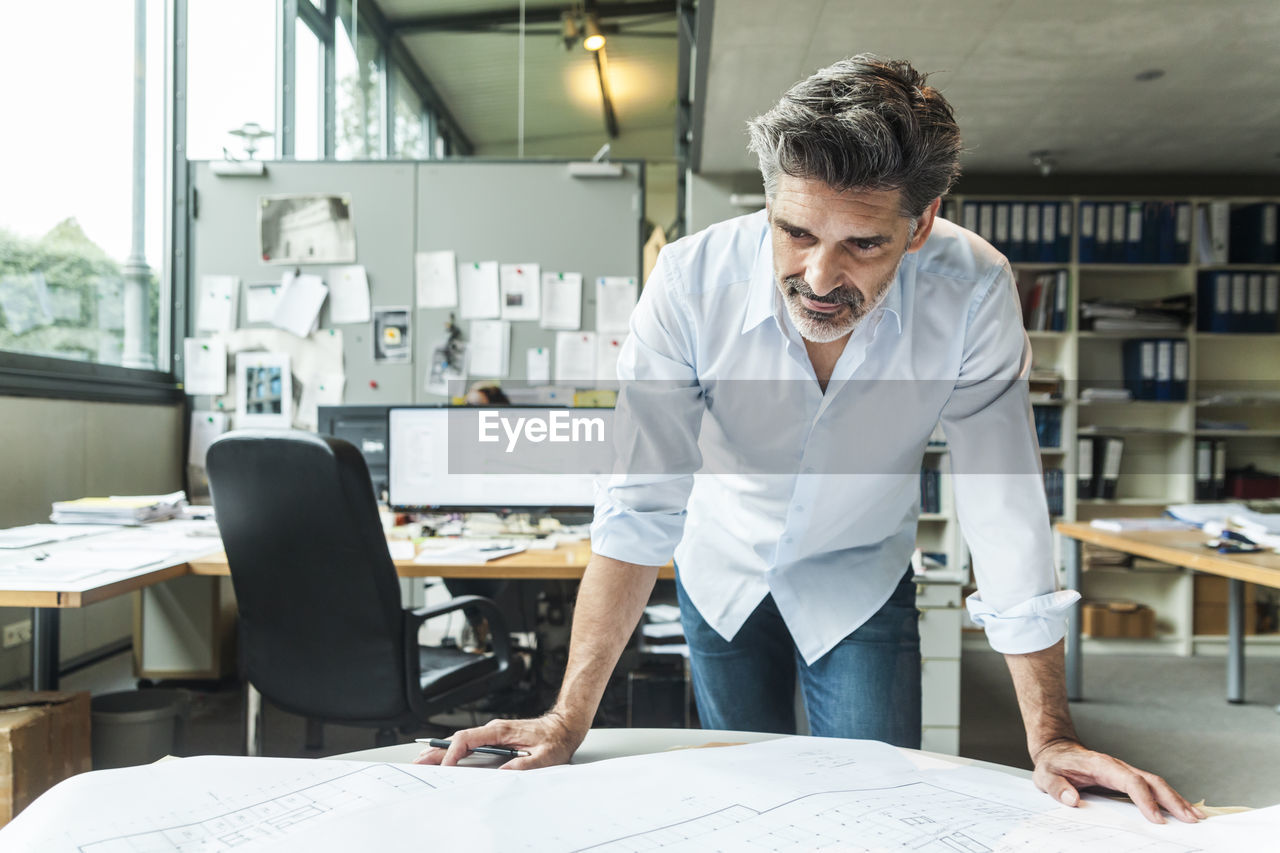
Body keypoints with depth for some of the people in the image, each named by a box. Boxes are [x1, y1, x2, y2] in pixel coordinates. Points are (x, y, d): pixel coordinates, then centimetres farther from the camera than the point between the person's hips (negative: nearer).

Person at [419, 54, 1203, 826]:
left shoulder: (971, 294, -29)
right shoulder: (693, 281, -29)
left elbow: (1005, 508, -25)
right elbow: (641, 508, -28)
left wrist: (1051, 738, -25)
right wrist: (570, 721, -28)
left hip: (860, 582, 0)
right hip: (723, 571, 1)